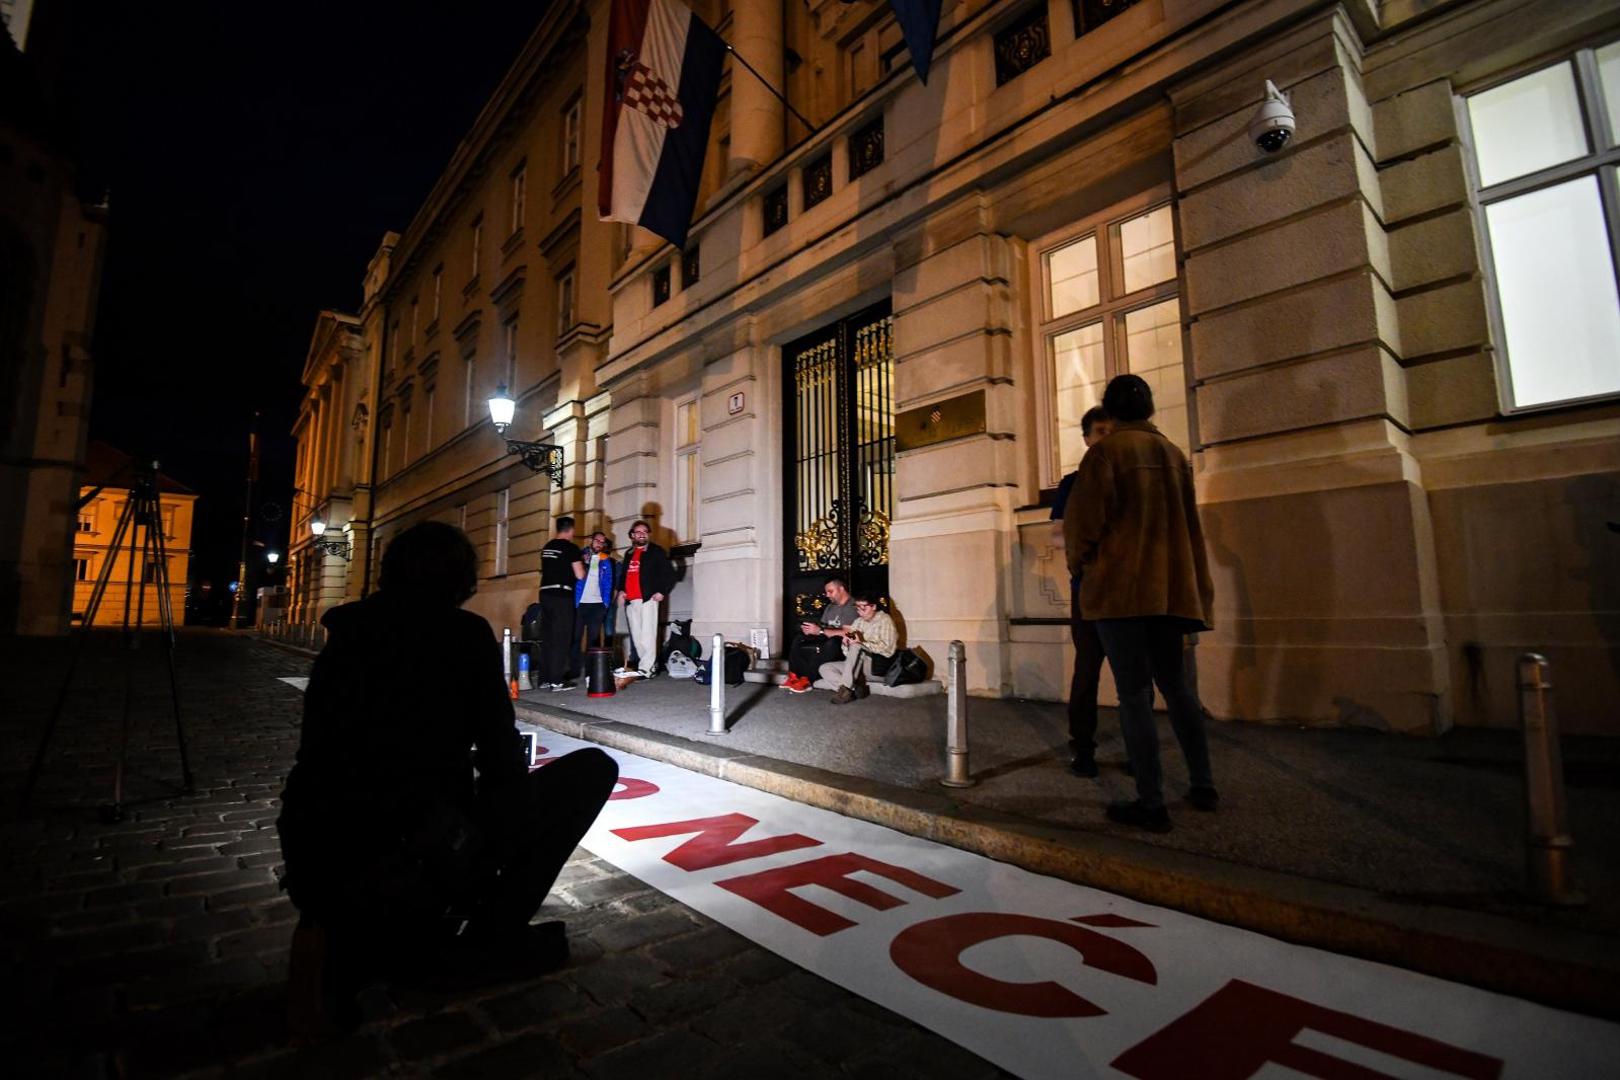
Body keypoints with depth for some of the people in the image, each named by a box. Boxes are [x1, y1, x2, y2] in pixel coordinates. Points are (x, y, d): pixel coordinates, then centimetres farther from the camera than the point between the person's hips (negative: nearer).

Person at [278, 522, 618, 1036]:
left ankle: (344, 942, 11)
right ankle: (493, 938, 8)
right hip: (412, 860, -7)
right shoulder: (464, 632, -4)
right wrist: (501, 816, 20)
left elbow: (327, 761, 21)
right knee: (591, 770, 3)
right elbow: (503, 764, -2)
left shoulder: (346, 636, 13)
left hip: (316, 864, 7)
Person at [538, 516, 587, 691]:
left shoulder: (547, 547, 15)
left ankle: (545, 678, 13)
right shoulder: (572, 548, -5)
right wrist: (581, 564, 12)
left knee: (546, 637, 9)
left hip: (545, 593, 7)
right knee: (560, 638, -4)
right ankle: (557, 680, -3)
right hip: (562, 595, -7)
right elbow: (580, 575, -8)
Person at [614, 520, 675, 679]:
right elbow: (623, 574, 30)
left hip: (648, 599, -7)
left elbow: (670, 573, -2)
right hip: (630, 600, 7)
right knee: (636, 636, 6)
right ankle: (651, 665, 14)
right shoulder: (629, 554, 21)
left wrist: (662, 592, -10)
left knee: (647, 635, -12)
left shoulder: (656, 552, 3)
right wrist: (620, 589, 13)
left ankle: (645, 669, -13)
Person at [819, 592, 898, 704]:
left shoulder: (884, 620, -6)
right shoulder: (858, 622, 11)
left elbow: (888, 650, -19)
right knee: (825, 668, -6)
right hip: (859, 666, 7)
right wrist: (846, 643, -12)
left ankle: (845, 689, -28)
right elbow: (848, 654, 10)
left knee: (856, 647, -33)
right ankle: (855, 689, -23)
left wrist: (862, 642, -23)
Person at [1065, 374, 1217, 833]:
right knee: (1175, 684, 17)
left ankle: (1151, 803, 2)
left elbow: (1084, 520, -10)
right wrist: (1199, 587, 22)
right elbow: (1190, 524, 16)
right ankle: (1203, 786, 25)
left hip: (1121, 585, -6)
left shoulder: (1105, 452, -6)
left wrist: (1077, 563, 9)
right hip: (1170, 586, 6)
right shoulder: (1174, 454, 12)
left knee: (1134, 692, -2)